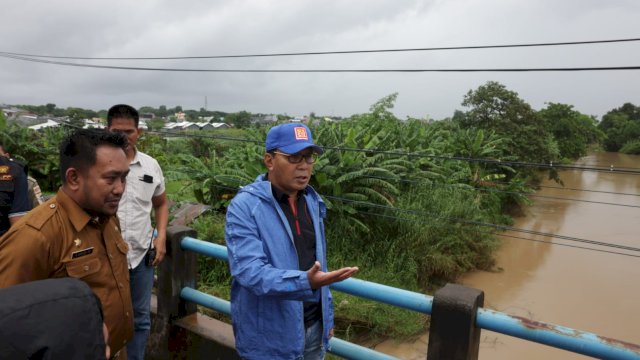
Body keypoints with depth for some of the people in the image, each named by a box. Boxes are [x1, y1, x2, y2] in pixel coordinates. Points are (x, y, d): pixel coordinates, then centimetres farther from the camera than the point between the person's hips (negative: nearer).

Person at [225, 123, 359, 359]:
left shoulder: (312, 202, 4)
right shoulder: (244, 206, -18)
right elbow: (249, 271, -27)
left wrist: (326, 316, 13)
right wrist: (306, 282, -39)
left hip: (313, 327, 6)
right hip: (269, 338, -5)